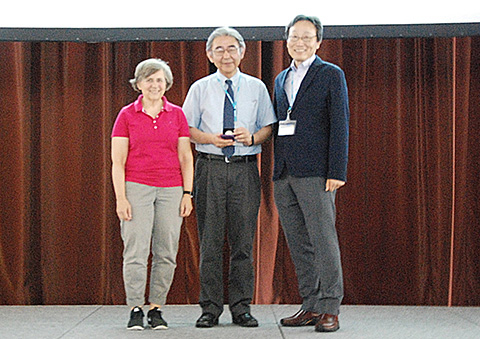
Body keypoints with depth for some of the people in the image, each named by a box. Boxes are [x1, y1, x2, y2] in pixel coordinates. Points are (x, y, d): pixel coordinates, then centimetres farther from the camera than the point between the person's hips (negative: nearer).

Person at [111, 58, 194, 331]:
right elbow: (118, 161, 2)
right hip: (136, 187, -2)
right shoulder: (127, 115, 4)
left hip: (171, 190, 2)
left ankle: (156, 309, 9)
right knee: (136, 250, -8)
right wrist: (121, 198, -7)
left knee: (166, 253, 0)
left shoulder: (177, 114, 9)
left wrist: (187, 193, 2)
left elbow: (186, 157, 10)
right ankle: (136, 309, -1)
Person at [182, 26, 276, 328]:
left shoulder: (257, 87, 9)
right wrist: (211, 138, -11)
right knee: (210, 241, 0)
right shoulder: (200, 89, 8)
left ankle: (241, 307, 10)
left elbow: (269, 127, 10)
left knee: (244, 241, 2)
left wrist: (252, 137, -11)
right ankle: (210, 308, 7)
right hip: (210, 167, 0)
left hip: (245, 169, 1)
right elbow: (187, 128, 7)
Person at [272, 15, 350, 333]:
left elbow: (340, 125, -6)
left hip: (315, 173, -6)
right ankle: (311, 306, 14)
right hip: (283, 175, 6)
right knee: (299, 245, 8)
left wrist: (337, 172, -14)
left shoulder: (331, 75, 1)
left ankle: (330, 309, -2)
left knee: (324, 241, -6)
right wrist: (274, 170, 12)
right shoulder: (281, 79, 20)